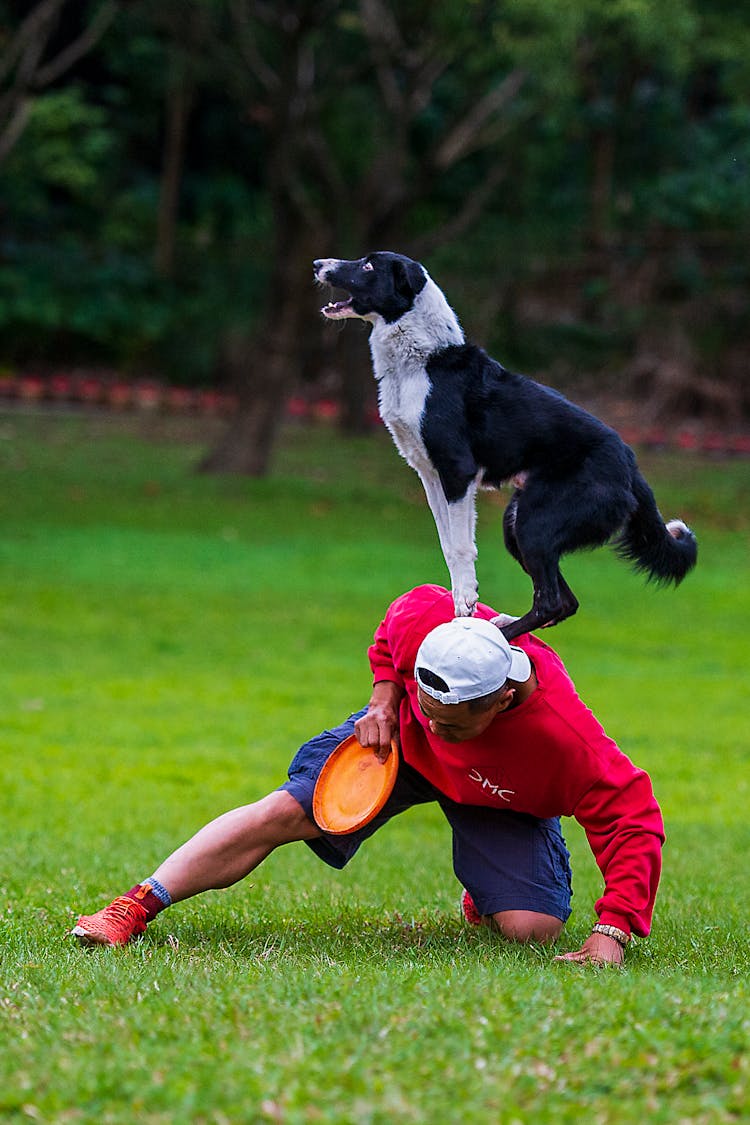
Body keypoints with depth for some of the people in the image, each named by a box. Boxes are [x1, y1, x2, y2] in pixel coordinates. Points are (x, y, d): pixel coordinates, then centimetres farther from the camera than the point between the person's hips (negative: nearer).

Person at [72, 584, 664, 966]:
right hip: (399, 740, 2)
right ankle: (136, 907, -6)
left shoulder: (566, 739, -44)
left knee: (532, 928, -19)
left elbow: (634, 820, -37)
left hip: (500, 800, -2)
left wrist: (612, 931, -44)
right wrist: (384, 700, -16)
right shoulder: (425, 618, -36)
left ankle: (485, 898, 18)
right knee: (285, 811, -12)